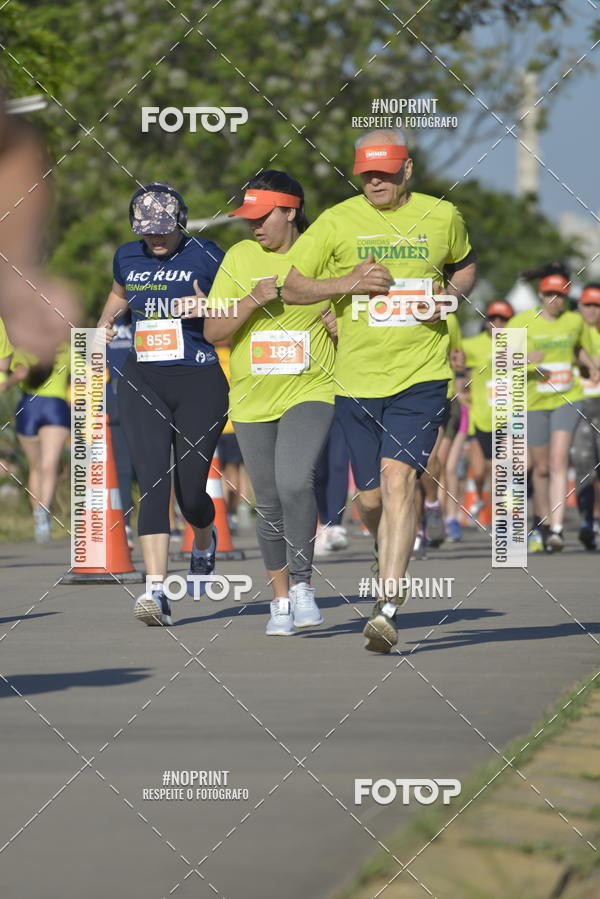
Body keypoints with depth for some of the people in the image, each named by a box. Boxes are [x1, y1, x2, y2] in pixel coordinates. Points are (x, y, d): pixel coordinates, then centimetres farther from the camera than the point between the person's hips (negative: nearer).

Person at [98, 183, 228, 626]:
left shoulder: (206, 256, -4)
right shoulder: (127, 257, 9)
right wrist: (105, 324, 15)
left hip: (200, 381, -3)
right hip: (143, 383, 3)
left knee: (191, 489, 0)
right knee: (152, 483, -12)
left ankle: (205, 540, 39)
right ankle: (157, 592, -17)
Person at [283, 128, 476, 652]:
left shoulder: (443, 217, 5)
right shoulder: (337, 222, 2)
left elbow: (465, 266, 24)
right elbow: (292, 288, 5)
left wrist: (450, 295, 1)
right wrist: (348, 282, -12)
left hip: (421, 376, -2)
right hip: (357, 378, 2)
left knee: (399, 478, -19)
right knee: (372, 499, 7)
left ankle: (387, 611, -22)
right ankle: (396, 572, 40)